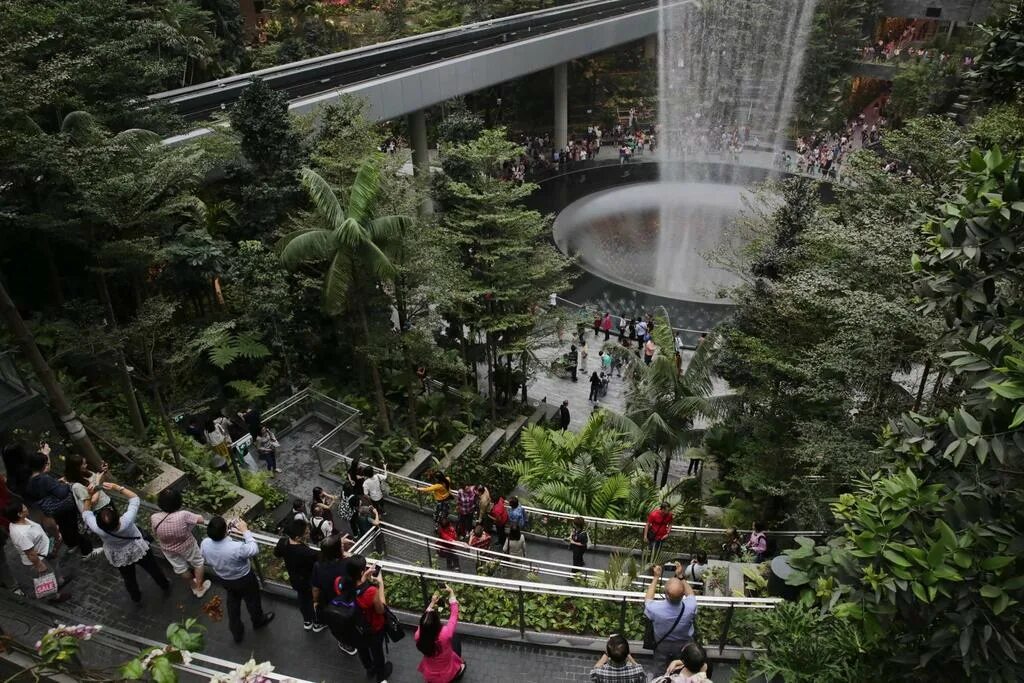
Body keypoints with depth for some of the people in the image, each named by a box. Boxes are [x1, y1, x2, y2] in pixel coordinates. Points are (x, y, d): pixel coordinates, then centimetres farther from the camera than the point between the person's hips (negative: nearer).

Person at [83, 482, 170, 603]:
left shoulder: (97, 529, -39)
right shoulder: (126, 522, -43)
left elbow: (85, 512, -17)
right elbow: (135, 499, -27)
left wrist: (89, 497, -26)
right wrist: (117, 487, -30)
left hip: (119, 558, 2)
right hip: (139, 550, -1)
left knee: (129, 579, 29)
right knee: (154, 570, 26)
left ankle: (136, 598, 54)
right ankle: (165, 587, 49)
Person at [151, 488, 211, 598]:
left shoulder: (154, 518, -27)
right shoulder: (183, 515, -36)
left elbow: (155, 534, -8)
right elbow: (201, 520, -20)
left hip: (169, 549, 3)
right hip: (187, 546, -3)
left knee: (180, 568, 28)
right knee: (198, 563, 27)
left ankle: (194, 587, 51)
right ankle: (200, 588, 42)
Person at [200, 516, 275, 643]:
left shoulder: (204, 544, -26)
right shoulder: (236, 547, -43)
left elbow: (207, 560, -4)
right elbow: (255, 550, -23)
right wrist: (246, 531, -20)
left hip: (224, 579, 4)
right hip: (244, 579, -4)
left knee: (233, 603, 30)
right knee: (252, 600, 26)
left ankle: (236, 633, 48)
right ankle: (258, 620, 54)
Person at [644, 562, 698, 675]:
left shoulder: (655, 608, -37)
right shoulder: (690, 607, -35)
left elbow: (647, 599, -10)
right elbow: (691, 594, -8)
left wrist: (656, 578, -8)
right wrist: (680, 576, -8)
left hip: (662, 645, -1)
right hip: (684, 645, 1)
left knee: (659, 674, 23)